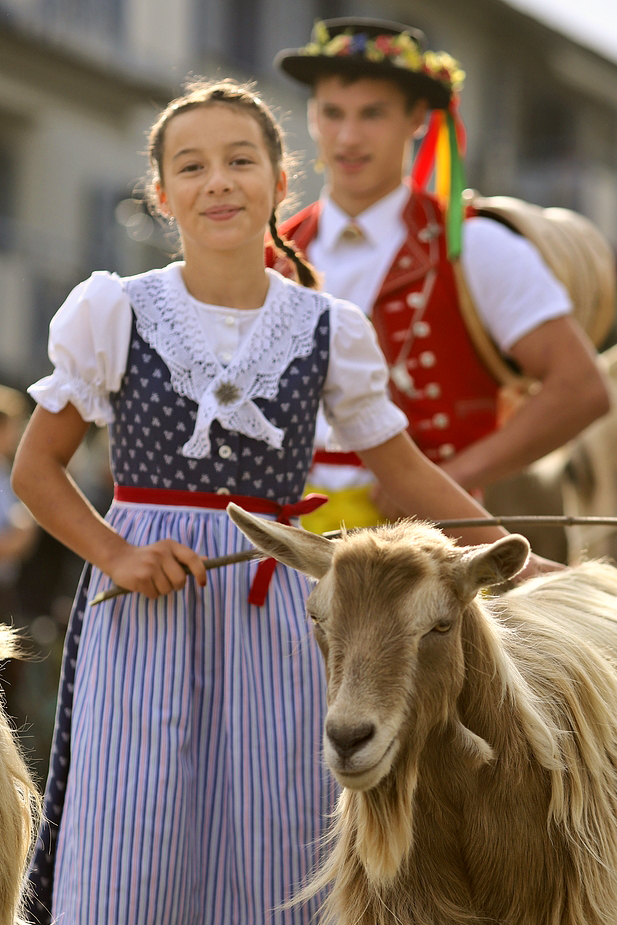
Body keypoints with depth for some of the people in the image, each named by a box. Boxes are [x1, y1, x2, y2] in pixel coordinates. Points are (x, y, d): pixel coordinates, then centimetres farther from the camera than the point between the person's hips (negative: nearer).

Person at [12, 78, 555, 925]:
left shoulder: (327, 330, 5)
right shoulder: (117, 313, 1)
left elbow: (407, 473, 12)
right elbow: (35, 467, 6)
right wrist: (117, 554, -9)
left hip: (276, 610, 2)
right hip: (143, 613, -1)